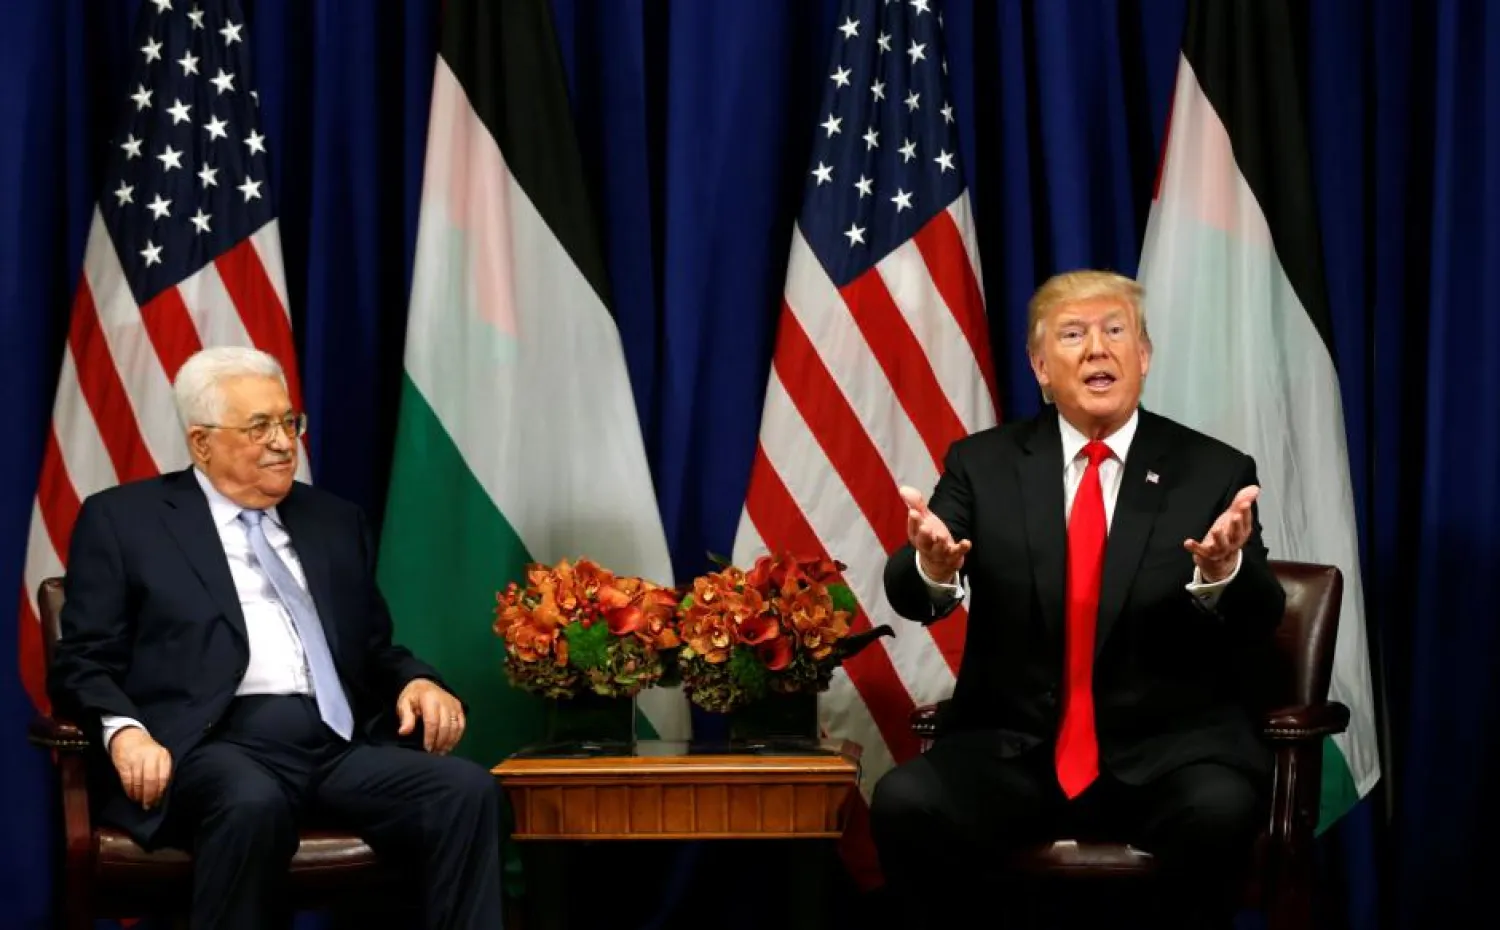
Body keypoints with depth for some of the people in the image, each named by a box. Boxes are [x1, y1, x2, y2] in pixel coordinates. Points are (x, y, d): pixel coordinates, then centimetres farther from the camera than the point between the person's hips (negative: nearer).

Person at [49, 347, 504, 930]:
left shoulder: (335, 522, 25)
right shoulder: (123, 520, 11)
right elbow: (83, 662, 6)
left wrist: (416, 682, 3)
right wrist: (124, 729, -16)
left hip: (339, 747, 4)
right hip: (218, 746, -4)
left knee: (467, 790, -25)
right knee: (252, 804, -40)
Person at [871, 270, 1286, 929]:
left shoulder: (1214, 472, 4)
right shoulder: (983, 463, 7)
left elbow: (1260, 625, -5)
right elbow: (911, 597, -5)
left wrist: (1223, 570, -29)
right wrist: (933, 567, -31)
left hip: (1167, 751, -1)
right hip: (1013, 749, 1)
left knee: (1220, 810, -33)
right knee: (904, 802, -27)